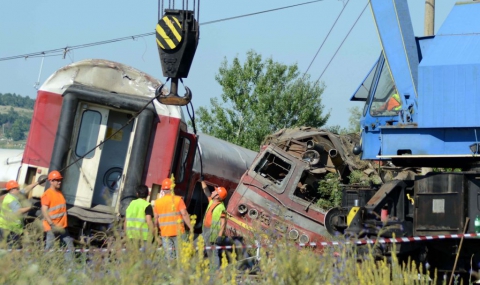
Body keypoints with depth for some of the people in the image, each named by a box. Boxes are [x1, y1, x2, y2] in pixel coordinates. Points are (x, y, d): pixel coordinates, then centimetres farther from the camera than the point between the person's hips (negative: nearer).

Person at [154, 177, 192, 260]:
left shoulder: (157, 202, 4)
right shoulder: (178, 200, -6)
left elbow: (156, 218, 7)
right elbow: (184, 214, -11)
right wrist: (190, 228, -7)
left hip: (165, 233, 3)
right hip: (178, 232, -3)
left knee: (169, 256, 6)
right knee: (180, 254, 2)